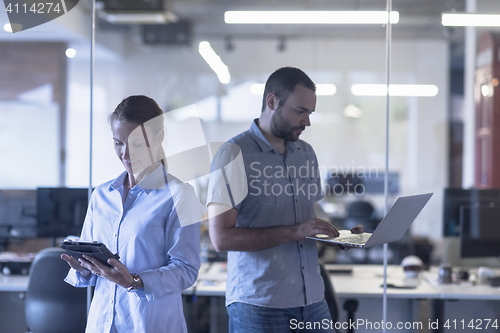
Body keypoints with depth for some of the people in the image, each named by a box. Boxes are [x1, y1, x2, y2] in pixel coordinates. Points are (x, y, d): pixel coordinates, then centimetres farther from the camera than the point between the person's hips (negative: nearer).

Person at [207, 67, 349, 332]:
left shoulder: (306, 153, 12)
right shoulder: (235, 155, -9)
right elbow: (221, 238, -16)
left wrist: (337, 236, 1)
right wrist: (293, 232, -20)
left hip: (312, 300, 6)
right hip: (259, 305, -6)